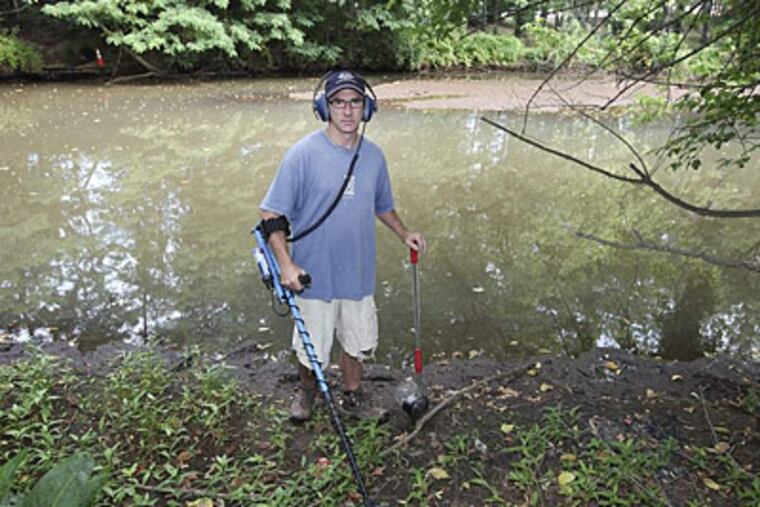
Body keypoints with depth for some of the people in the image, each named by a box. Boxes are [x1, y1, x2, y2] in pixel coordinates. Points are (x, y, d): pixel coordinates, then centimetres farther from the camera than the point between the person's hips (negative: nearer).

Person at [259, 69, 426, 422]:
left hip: (359, 274, 4)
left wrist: (404, 234, 5)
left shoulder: (374, 155, 1)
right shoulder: (303, 154, -15)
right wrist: (286, 264, -22)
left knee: (358, 343, 18)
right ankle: (307, 393, 44)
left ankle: (352, 396, 45)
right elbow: (271, 213, -13)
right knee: (311, 349, 13)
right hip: (314, 275, -3)